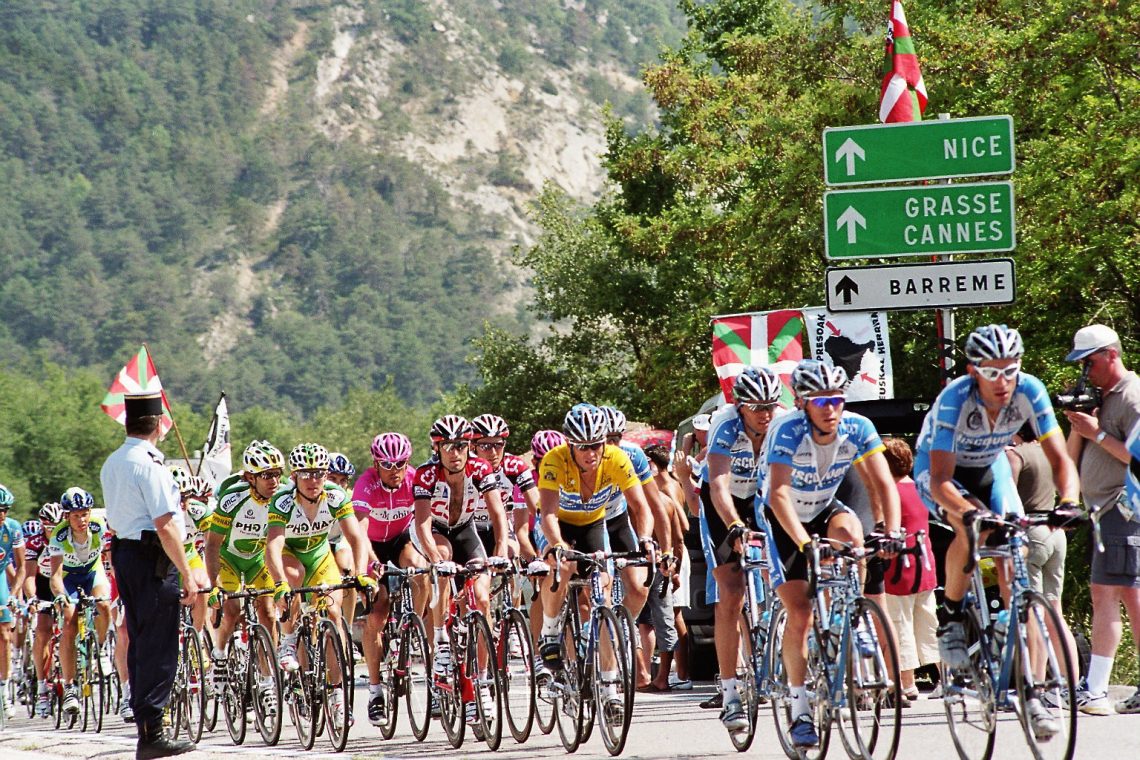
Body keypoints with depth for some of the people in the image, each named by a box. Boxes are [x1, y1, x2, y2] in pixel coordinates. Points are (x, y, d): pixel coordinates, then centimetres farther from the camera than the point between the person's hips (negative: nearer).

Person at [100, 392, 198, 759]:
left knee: (140, 643, 14)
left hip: (123, 551, 9)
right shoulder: (149, 464, -16)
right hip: (153, 559, -9)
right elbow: (165, 526, -19)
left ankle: (145, 727, 17)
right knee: (159, 647, -7)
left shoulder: (111, 464, 12)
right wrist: (187, 575, -16)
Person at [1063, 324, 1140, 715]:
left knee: (1106, 595, -13)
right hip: (1107, 508, 10)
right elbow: (1072, 455, 17)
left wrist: (1098, 434, -18)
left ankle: (1094, 692, -17)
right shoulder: (1101, 398, 19)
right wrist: (1079, 424, 0)